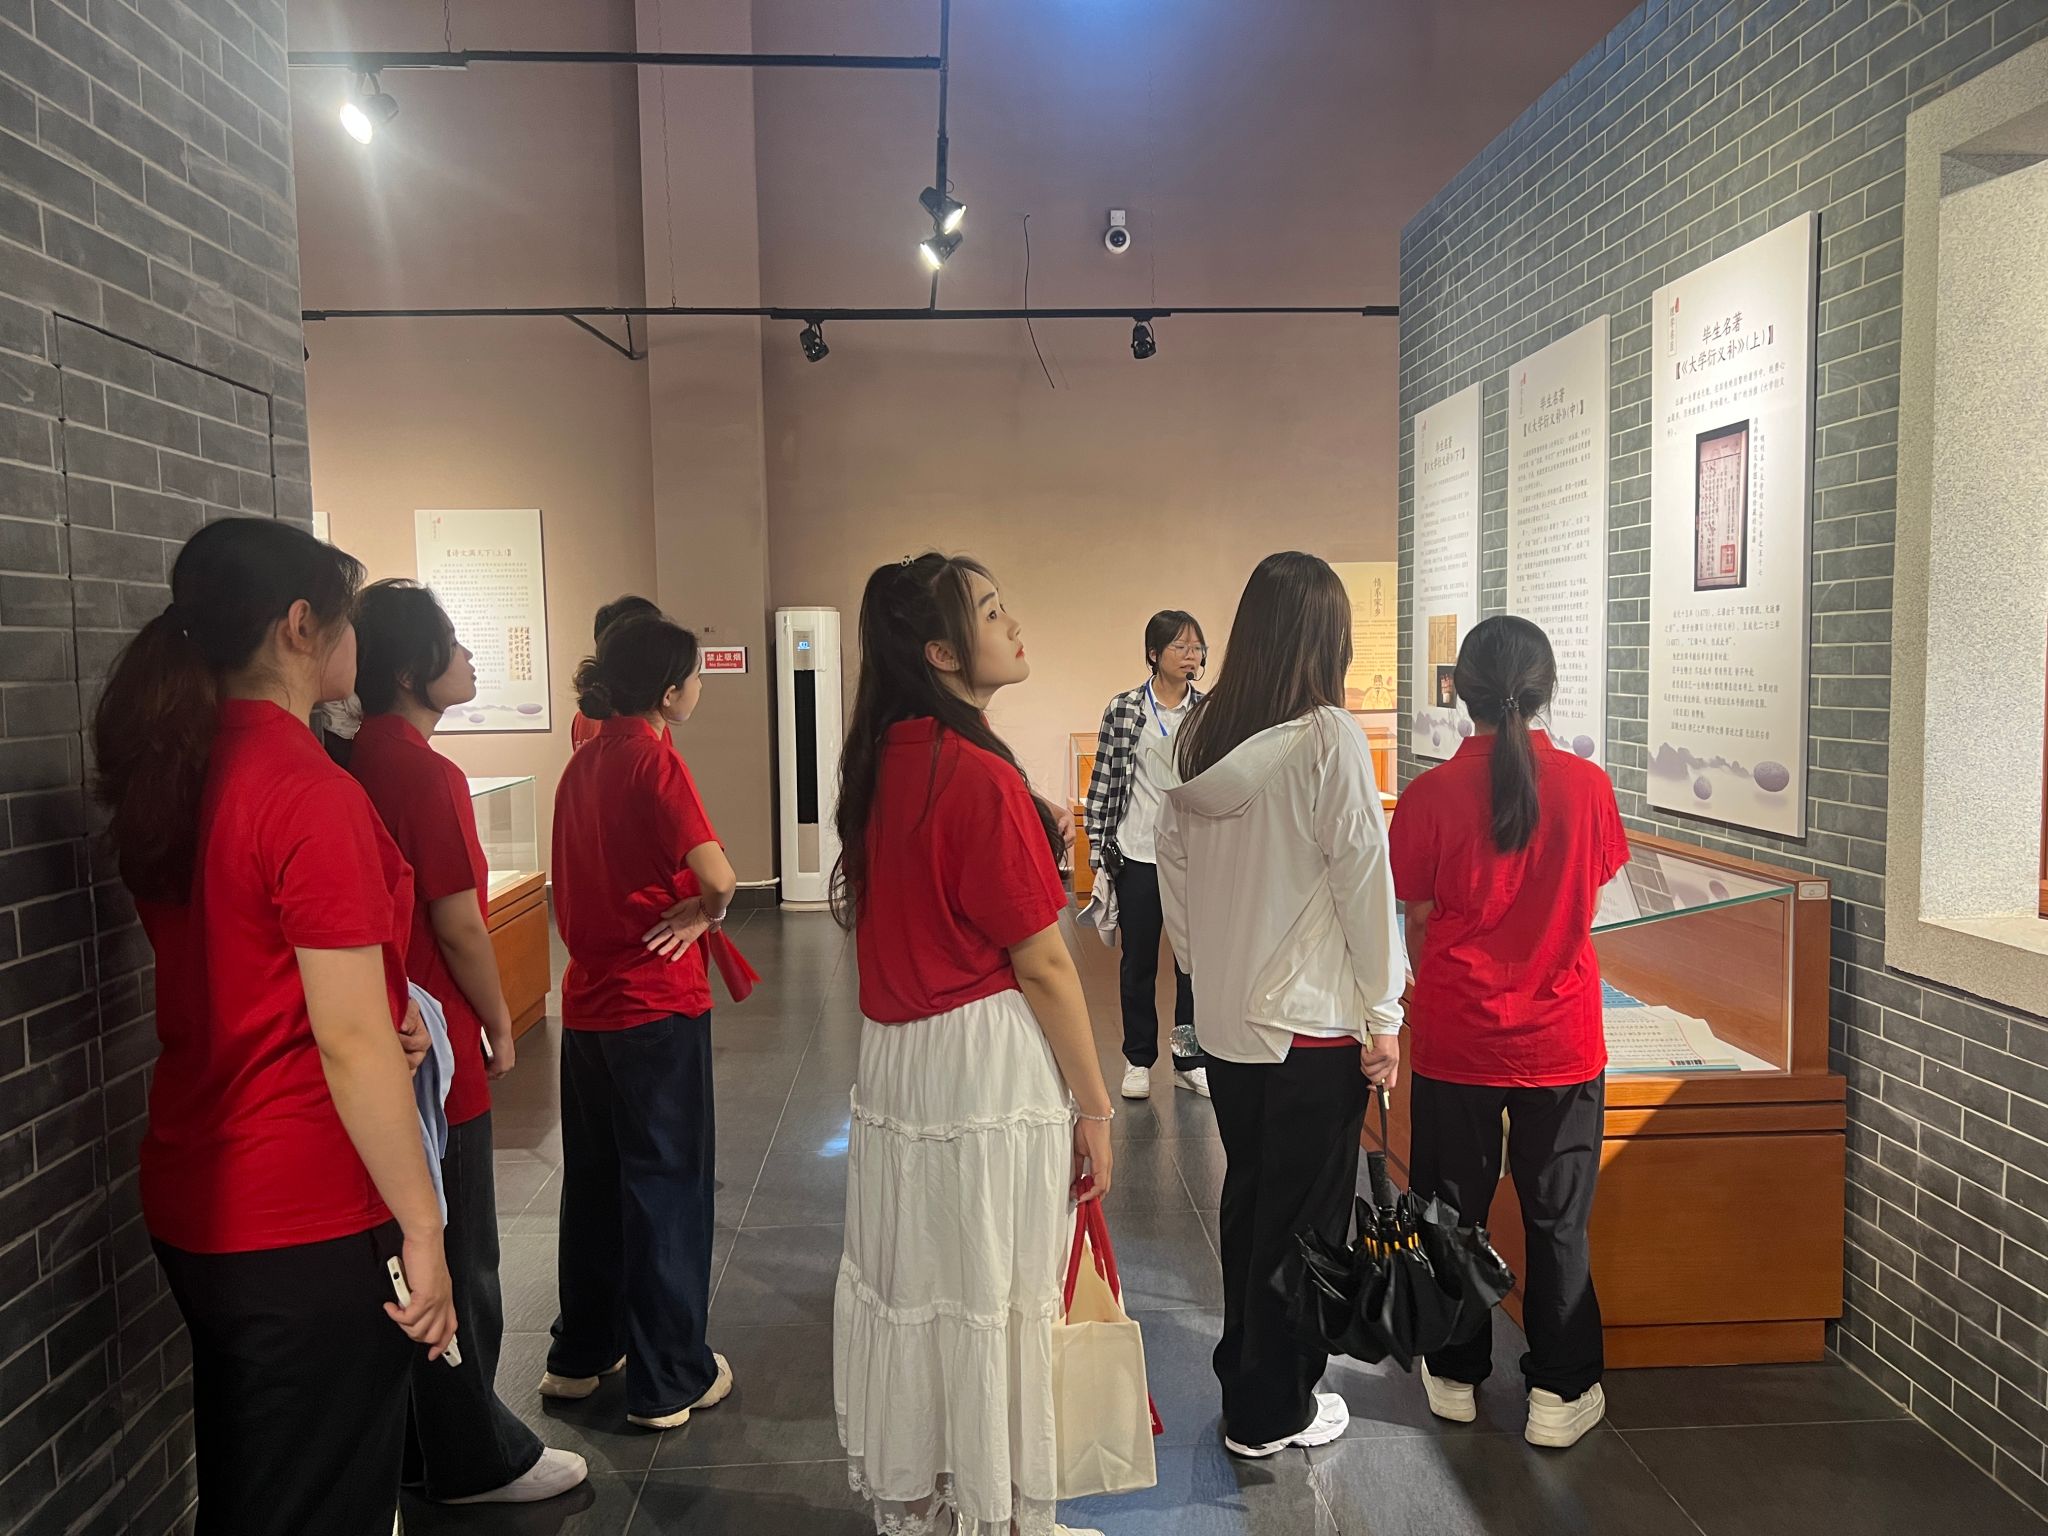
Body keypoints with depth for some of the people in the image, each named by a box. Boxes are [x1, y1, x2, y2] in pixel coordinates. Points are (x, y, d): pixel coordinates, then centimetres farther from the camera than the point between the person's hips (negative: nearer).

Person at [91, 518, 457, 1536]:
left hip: (192, 1206, 9)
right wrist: (421, 1230, -15)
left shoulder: (171, 775, 4)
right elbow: (352, 1045, -22)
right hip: (305, 1224, -8)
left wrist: (392, 1015, 14)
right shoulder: (311, 794, -21)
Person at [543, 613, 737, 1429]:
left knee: (594, 1179, 19)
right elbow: (717, 874, -27)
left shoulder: (584, 761, 8)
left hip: (589, 998, 8)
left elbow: (576, 886, 14)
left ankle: (581, 1354, 34)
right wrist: (704, 912, -8)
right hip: (658, 1003, -8)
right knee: (669, 1185, 4)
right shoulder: (651, 759, -16)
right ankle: (668, 1382, 16)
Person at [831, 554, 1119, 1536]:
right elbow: (1041, 964, -17)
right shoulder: (979, 776, -20)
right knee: (991, 1300, 7)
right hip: (988, 1063, -8)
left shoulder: (882, 760, 5)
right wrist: (1093, 1105, -7)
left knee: (907, 1282, 18)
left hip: (895, 1056, 8)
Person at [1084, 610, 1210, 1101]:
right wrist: (1099, 855, -3)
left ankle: (1189, 1060, 23)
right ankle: (1139, 1060, 26)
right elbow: (1103, 784, -1)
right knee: (1139, 963, 11)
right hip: (1138, 857, -1)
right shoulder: (1123, 710, -4)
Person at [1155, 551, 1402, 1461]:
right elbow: (1362, 878, -15)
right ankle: (1271, 1413, 23)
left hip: (1224, 1018, 6)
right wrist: (1383, 1016, -6)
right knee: (1303, 1218, 9)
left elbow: (1174, 866, 7)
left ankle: (1244, 1372, 37)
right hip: (1313, 1021, -6)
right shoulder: (1327, 737, -17)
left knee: (1248, 1198, 21)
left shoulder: (1200, 732, 1)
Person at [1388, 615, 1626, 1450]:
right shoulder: (1587, 786, -8)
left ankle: (1454, 1375, 29)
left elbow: (1417, 924, -3)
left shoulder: (1430, 796, -13)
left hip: (1456, 1038, -1)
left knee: (1453, 1210, 15)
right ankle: (1560, 1393, 24)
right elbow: (1591, 900, 7)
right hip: (1560, 1038, 1)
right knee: (1558, 1220, 14)